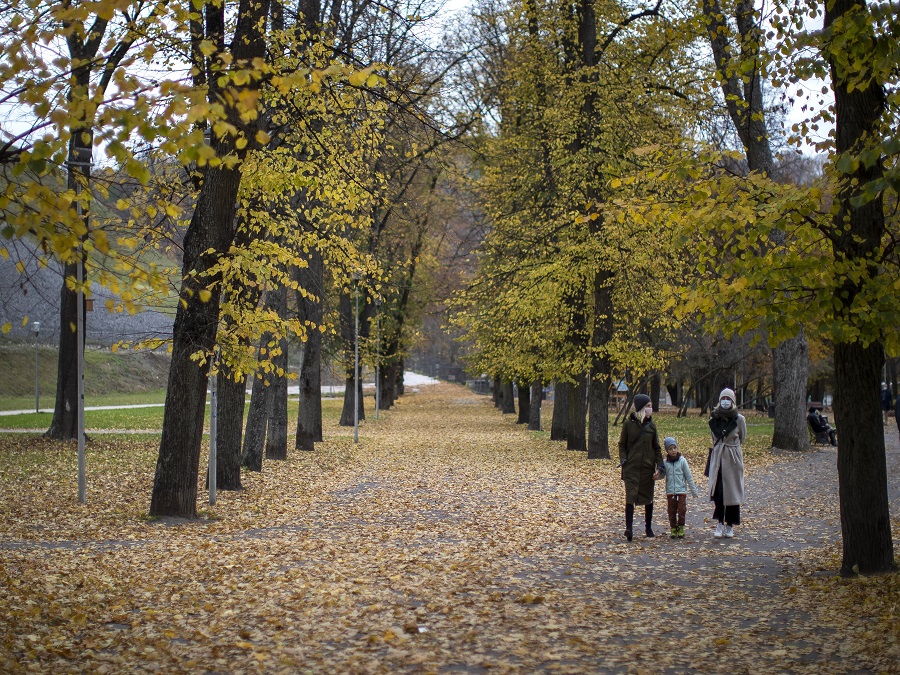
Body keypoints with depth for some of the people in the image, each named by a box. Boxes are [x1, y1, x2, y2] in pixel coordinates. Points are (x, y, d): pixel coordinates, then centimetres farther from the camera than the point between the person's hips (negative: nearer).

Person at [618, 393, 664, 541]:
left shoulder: (651, 426, 5)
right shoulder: (628, 424, -1)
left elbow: (657, 448, 8)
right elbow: (622, 445, 6)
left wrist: (659, 467, -1)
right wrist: (623, 460, -9)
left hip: (648, 468, 3)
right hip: (631, 468, -3)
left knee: (648, 498, 11)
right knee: (630, 496, -13)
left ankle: (648, 527, 24)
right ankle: (629, 528, -17)